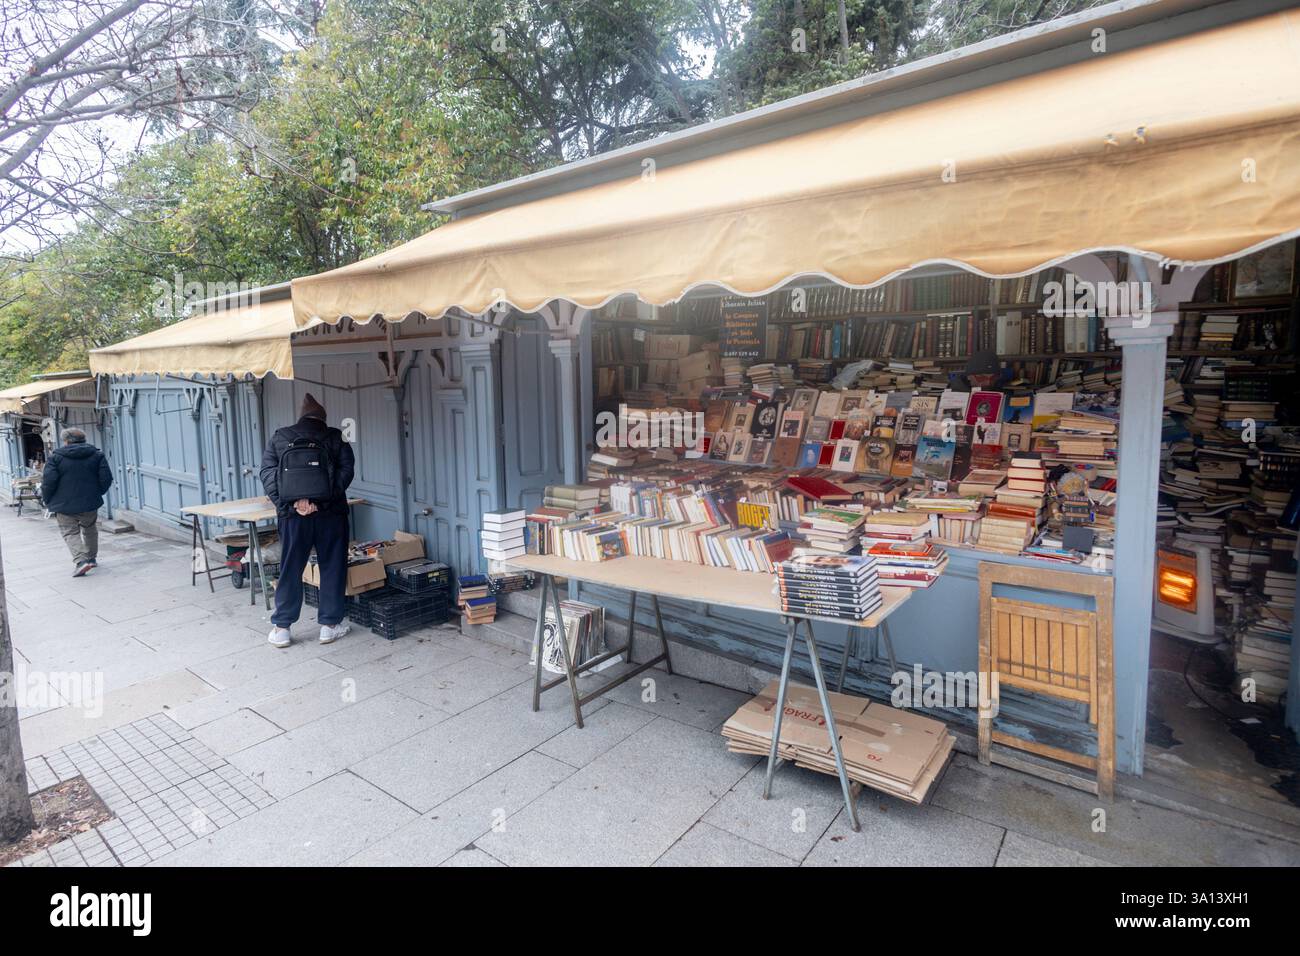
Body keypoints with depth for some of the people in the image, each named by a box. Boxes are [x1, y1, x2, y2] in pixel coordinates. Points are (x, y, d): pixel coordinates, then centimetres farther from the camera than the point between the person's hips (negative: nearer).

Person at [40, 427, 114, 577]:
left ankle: (80, 561, -14)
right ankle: (92, 558, 28)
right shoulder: (97, 455, 2)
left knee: (70, 532, 4)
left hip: (64, 504, -3)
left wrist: (46, 500, 4)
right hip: (90, 503, 3)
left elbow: (48, 481, -10)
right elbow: (106, 478, -2)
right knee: (90, 530, 21)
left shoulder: (56, 457, -5)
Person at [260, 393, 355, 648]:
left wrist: (292, 502, -10)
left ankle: (281, 628, 16)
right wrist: (322, 500, -14)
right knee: (332, 568, 8)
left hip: (292, 515, 2)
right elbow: (346, 469, -9)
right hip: (330, 513, -2)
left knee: (290, 570, 11)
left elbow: (267, 474, -1)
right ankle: (330, 625, 13)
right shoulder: (335, 438, 4)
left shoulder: (278, 438, 9)